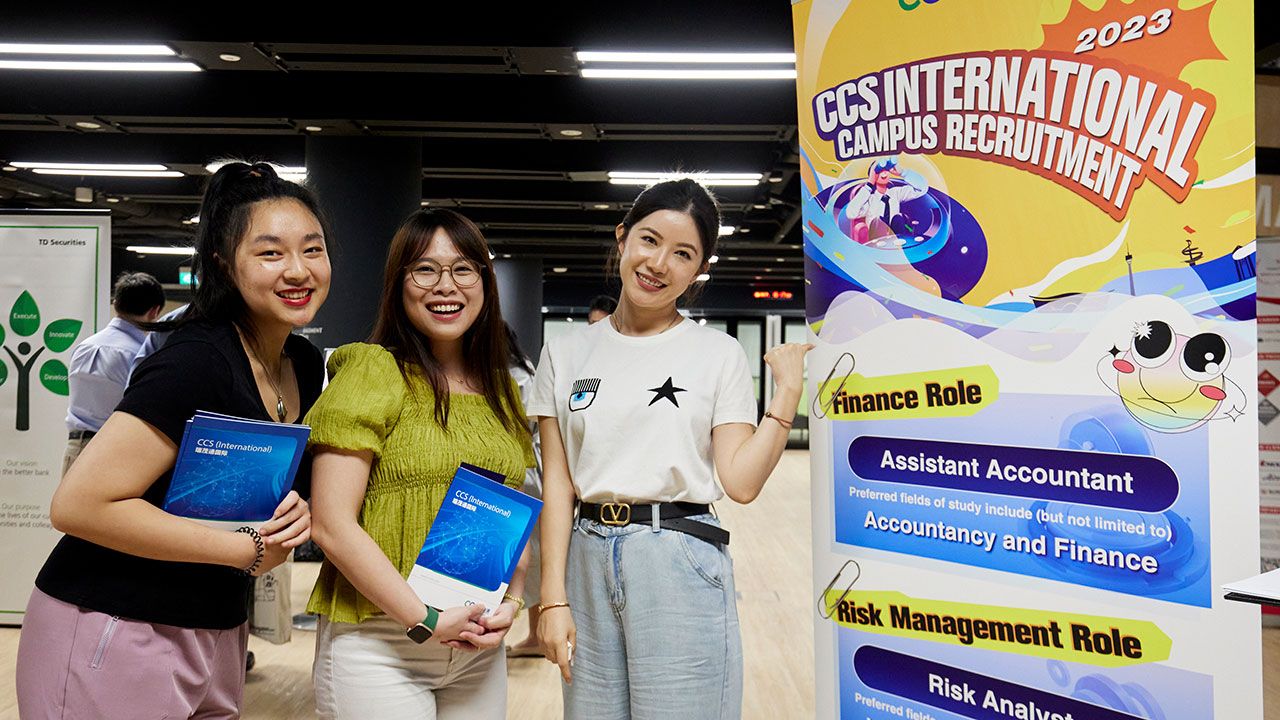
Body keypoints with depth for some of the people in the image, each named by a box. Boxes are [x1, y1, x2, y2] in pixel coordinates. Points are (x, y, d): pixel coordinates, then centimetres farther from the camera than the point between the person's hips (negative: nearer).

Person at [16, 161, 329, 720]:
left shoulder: (306, 364, 1)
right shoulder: (197, 361, -23)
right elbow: (79, 505, -25)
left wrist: (295, 512, -9)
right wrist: (249, 550, -21)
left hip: (216, 631, 7)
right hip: (113, 637, -7)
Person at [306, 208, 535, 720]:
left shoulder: (501, 390, 10)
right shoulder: (374, 373, -8)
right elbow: (332, 526, -14)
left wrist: (511, 602, -2)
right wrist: (425, 620, -16)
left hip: (479, 647, 5)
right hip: (379, 644, -5)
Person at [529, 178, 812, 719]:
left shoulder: (719, 354, 0)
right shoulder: (566, 355, 5)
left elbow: (741, 483, -6)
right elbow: (557, 483, 3)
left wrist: (787, 390, -12)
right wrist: (553, 600, -2)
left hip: (682, 560, -2)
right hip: (588, 560, 2)